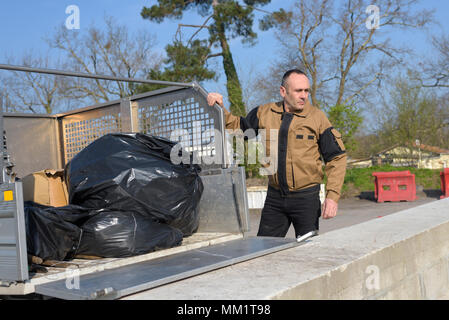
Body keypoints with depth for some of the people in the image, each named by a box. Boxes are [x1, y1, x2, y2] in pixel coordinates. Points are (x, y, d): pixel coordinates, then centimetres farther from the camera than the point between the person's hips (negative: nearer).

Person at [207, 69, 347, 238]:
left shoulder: (317, 117, -5)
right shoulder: (265, 113, 3)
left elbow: (337, 158, -3)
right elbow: (237, 126, 19)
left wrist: (332, 196, -11)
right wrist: (221, 109, 2)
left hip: (306, 198, -2)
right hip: (274, 197, 3)